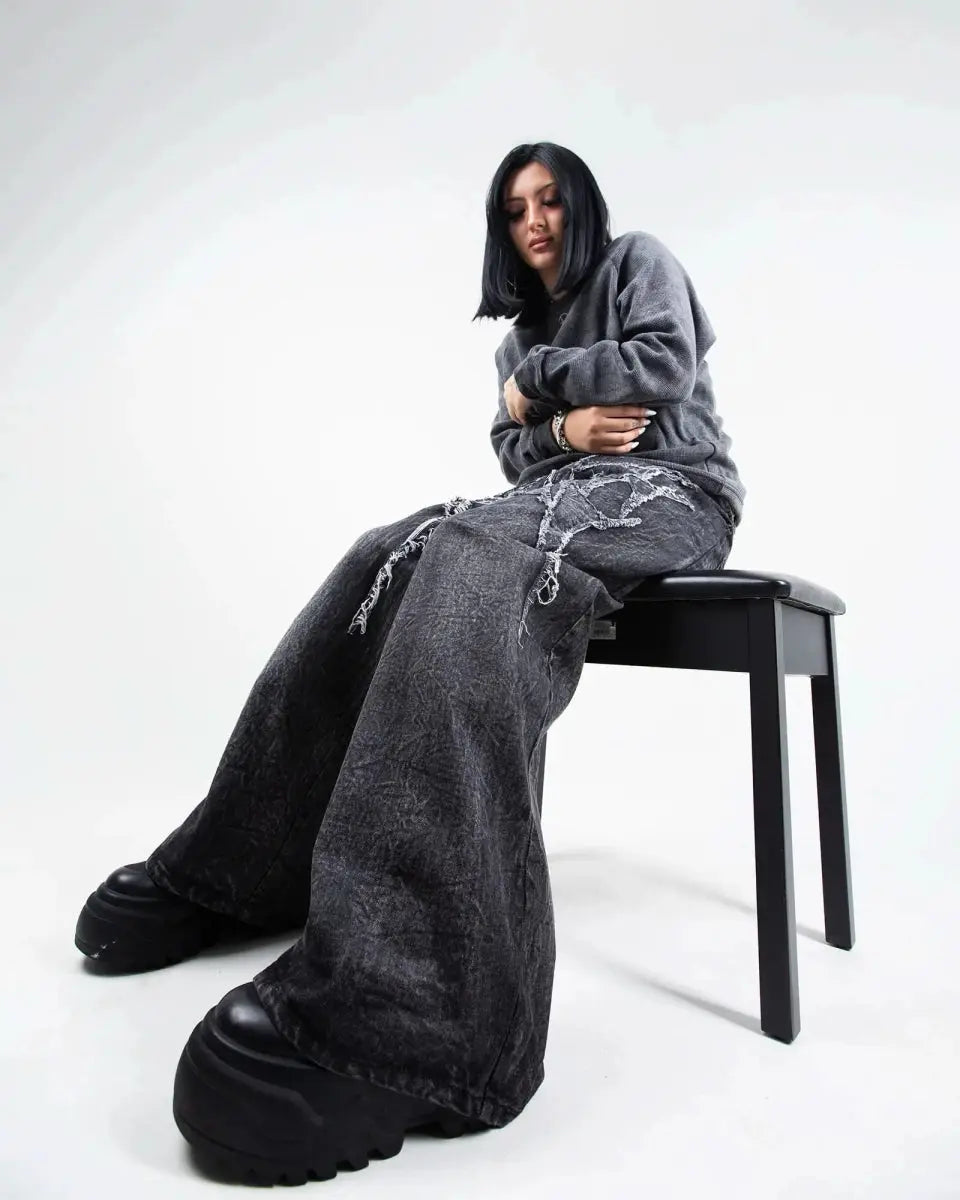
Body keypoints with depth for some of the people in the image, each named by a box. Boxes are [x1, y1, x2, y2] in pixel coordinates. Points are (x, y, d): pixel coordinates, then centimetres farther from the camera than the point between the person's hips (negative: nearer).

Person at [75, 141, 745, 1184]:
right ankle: (243, 864, -19)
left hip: (670, 491, -6)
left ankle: (405, 1001, -53)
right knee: (400, 556, -22)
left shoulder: (640, 260, 16)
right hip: (564, 492, 6)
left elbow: (666, 364, -4)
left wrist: (537, 378, 4)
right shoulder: (523, 328, 30)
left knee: (484, 567, -38)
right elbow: (514, 449, 18)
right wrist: (563, 425, -4)